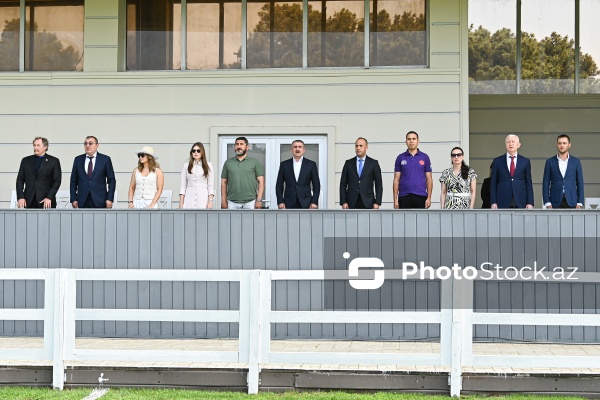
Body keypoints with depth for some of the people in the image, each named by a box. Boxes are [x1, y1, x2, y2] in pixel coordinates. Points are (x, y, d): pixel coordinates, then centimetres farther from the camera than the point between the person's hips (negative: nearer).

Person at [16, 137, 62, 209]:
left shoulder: (54, 161, 5)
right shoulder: (26, 160, 13)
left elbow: (57, 181, 0)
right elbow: (20, 180, 11)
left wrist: (49, 197, -11)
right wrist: (20, 197, -1)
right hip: (29, 202, 2)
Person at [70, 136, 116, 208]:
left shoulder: (105, 159, 3)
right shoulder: (78, 160, 10)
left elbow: (111, 180, 3)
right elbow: (73, 181, 11)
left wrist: (109, 199, -5)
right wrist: (73, 199, 2)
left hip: (99, 201, -2)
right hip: (83, 202, 2)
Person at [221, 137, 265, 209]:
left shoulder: (255, 162, 6)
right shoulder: (228, 163, 12)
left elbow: (261, 182, 2)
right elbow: (224, 182, 13)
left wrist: (259, 200, -7)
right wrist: (223, 200, 5)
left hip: (250, 203, -2)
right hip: (232, 203, 2)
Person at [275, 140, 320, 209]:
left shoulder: (311, 164, 6)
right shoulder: (284, 164, 8)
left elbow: (316, 185, 6)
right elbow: (279, 185, 9)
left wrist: (314, 202, -3)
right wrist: (280, 202, -1)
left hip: (306, 203, -1)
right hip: (289, 204, 1)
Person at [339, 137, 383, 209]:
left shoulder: (373, 163, 6)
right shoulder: (348, 163, 10)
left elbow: (379, 185, 4)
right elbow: (343, 184, 8)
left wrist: (377, 202, -4)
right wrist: (343, 202, -2)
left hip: (367, 203, -1)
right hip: (351, 204, 1)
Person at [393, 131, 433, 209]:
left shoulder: (425, 157, 5)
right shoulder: (400, 158, 5)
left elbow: (429, 179, 4)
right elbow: (396, 180, 5)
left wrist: (429, 198, -5)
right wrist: (395, 199, -3)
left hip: (420, 197, 0)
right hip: (404, 197, 0)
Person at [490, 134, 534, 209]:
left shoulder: (525, 161, 9)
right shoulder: (497, 161, 7)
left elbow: (528, 183, 8)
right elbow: (493, 184, 6)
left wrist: (530, 203, 0)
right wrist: (493, 202, -2)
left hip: (520, 203, 1)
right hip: (503, 203, -1)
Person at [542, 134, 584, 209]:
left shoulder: (576, 161, 7)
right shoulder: (550, 162, 5)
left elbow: (580, 183, 7)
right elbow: (546, 183, 4)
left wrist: (579, 203, -2)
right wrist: (547, 203, -5)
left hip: (571, 202, 1)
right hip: (555, 202, 0)